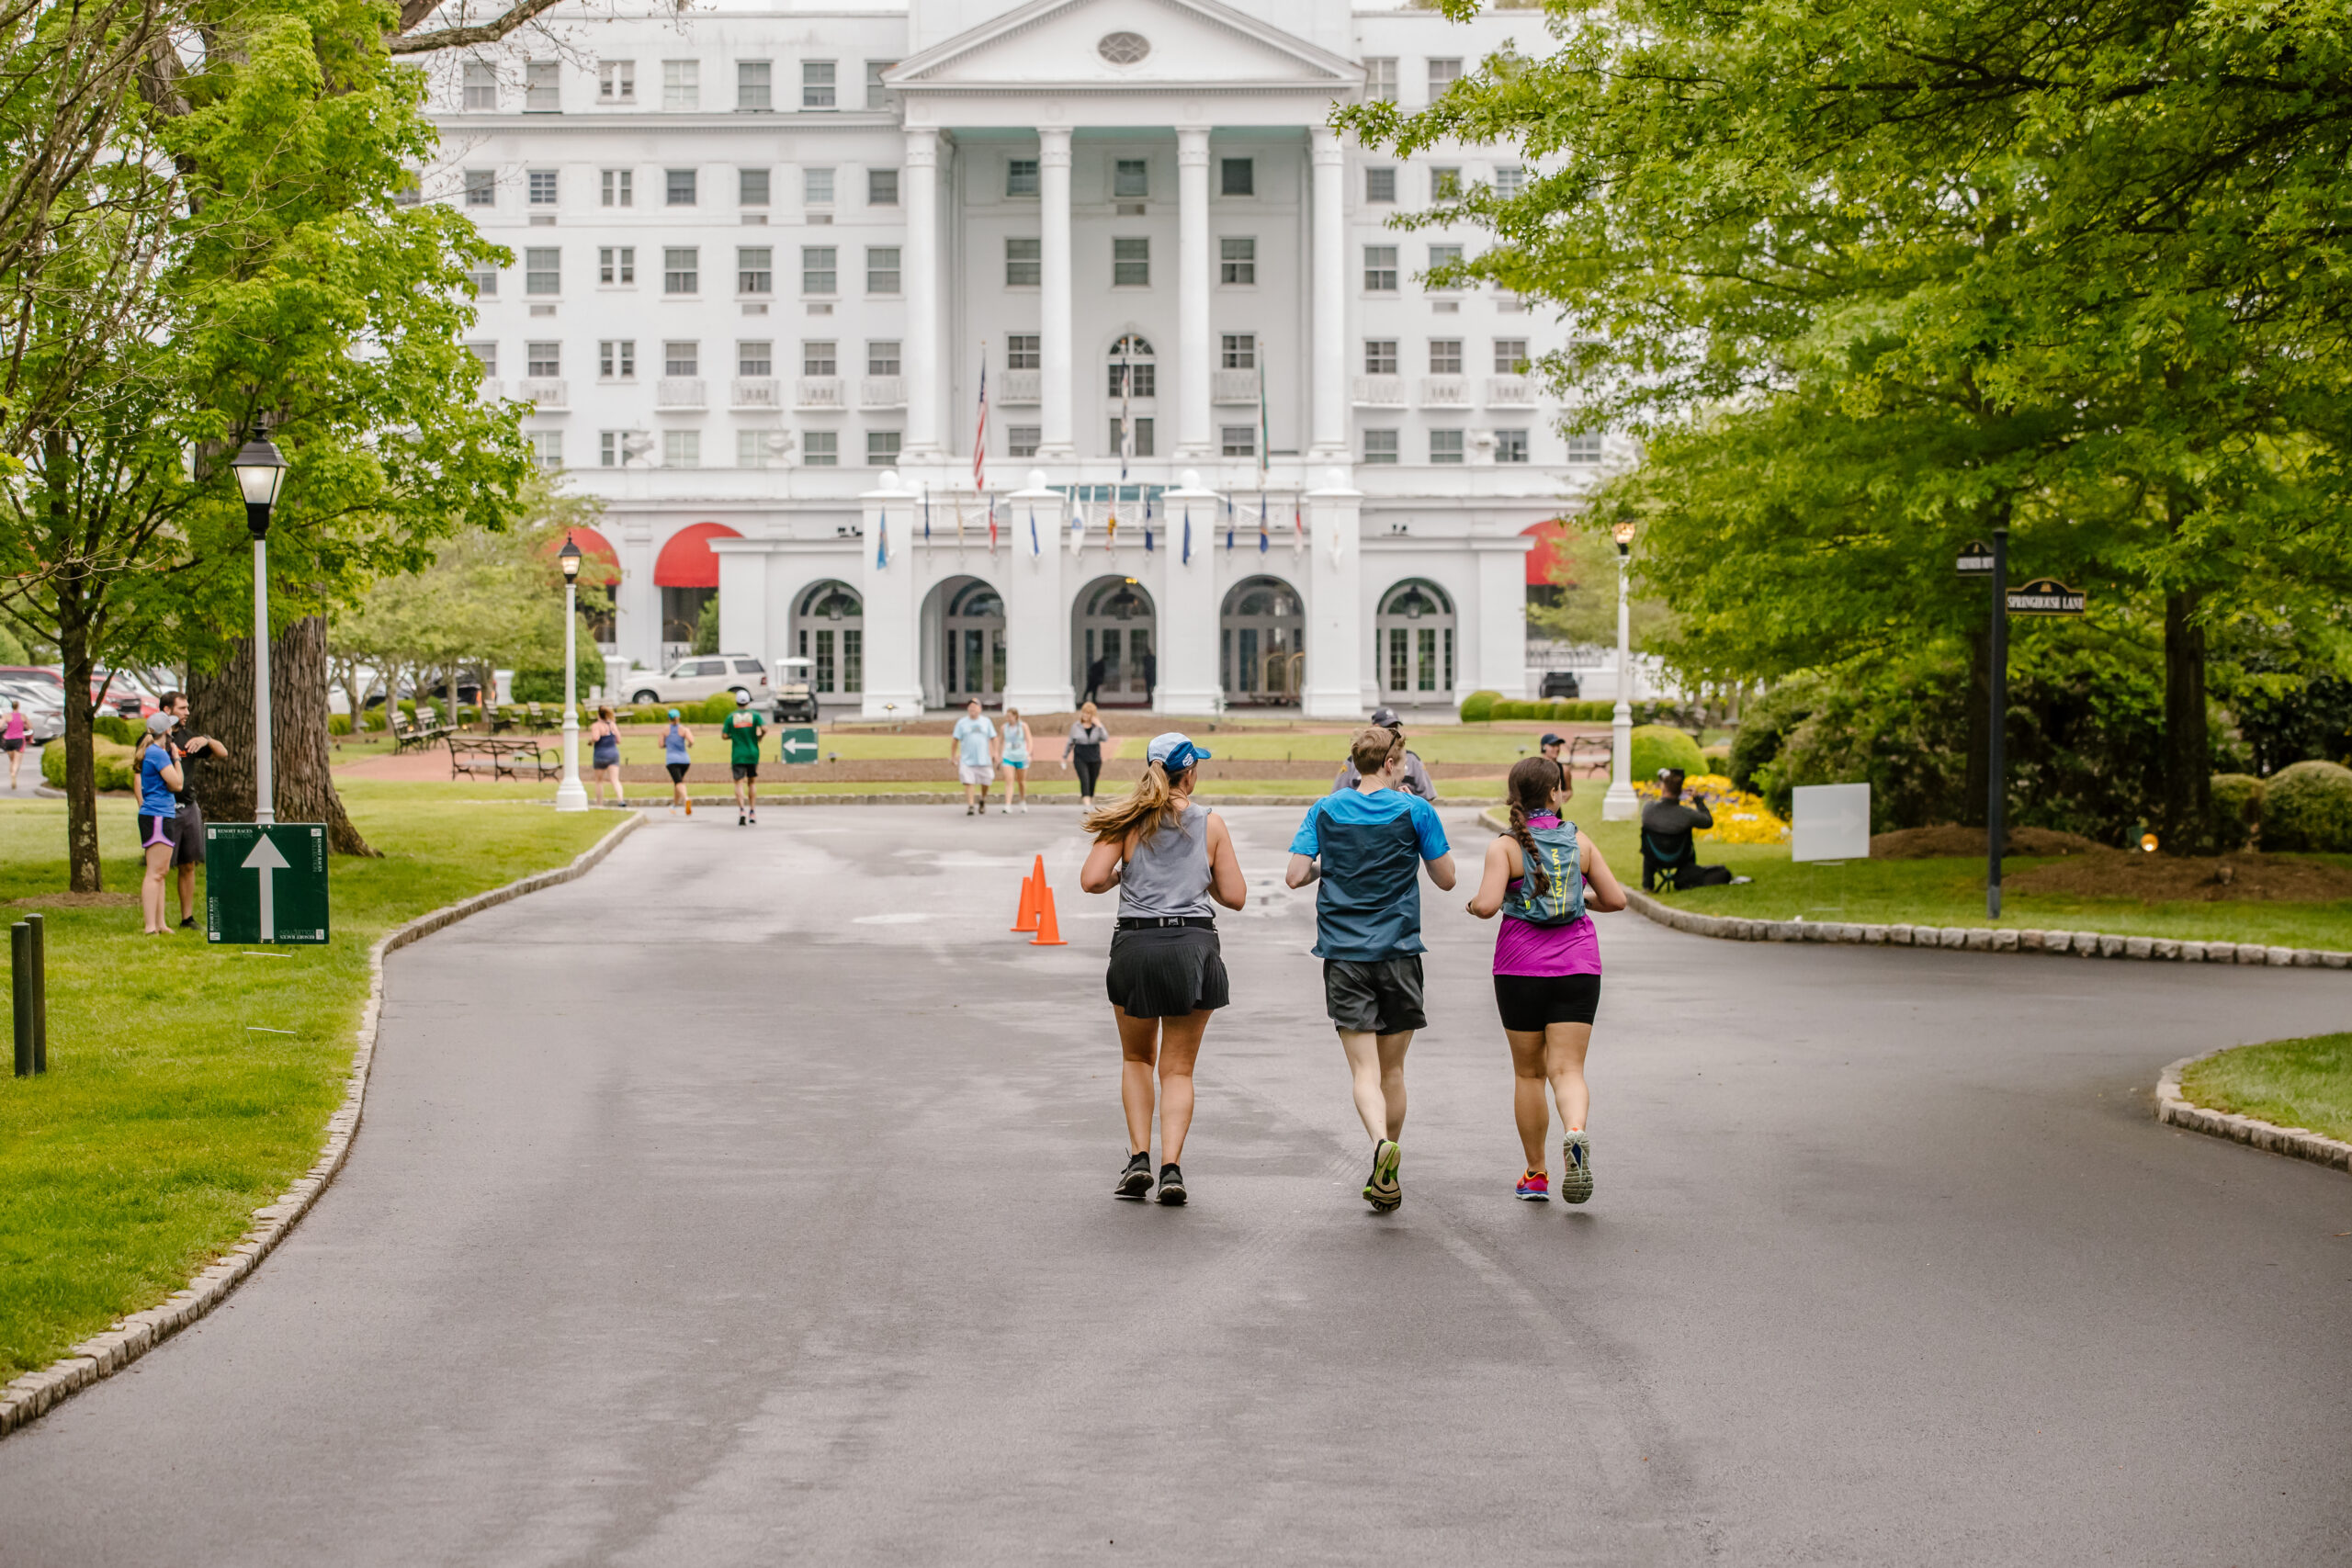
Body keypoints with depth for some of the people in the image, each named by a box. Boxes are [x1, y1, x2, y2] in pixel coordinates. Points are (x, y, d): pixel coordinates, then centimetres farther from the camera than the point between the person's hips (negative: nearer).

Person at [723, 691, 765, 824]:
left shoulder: (731, 717, 0)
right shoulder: (754, 715, -1)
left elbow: (725, 736, -3)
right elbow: (764, 729, -14)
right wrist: (759, 736, 7)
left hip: (737, 756, -1)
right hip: (752, 754, 1)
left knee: (739, 783, -4)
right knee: (752, 782, 15)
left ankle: (742, 810, -25)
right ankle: (752, 812, 14)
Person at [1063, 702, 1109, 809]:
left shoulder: (1097, 726, 2)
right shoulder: (1076, 727, 3)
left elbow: (1105, 739, -11)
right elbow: (1070, 742, 12)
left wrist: (1099, 726, -18)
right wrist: (1065, 756, 17)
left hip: (1094, 759, 2)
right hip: (1080, 759, -2)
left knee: (1092, 783, 7)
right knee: (1084, 780, -19)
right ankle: (1086, 804, -29)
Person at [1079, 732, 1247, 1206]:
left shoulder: (1127, 820, 2)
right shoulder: (1210, 824, 3)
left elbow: (1092, 880, -7)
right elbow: (1234, 896, 4)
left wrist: (1121, 873, 13)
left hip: (1136, 945, 0)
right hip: (1194, 946, 0)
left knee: (1137, 1059, 20)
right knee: (1178, 1068, 8)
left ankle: (1139, 1158, 9)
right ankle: (1171, 1167, -6)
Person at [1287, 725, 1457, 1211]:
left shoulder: (1325, 811, 3)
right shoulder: (1415, 811, -2)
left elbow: (1296, 875, -2)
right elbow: (1446, 879, 2)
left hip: (1343, 955, 1)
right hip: (1398, 953, 0)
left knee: (1365, 1068, -3)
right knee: (1392, 1069, 12)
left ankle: (1382, 1143, -30)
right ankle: (1385, 1178, 19)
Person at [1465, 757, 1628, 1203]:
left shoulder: (1505, 846, -5)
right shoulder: (1580, 843, 3)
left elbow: (1488, 905, -16)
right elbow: (1616, 899, 5)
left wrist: (1475, 903, 6)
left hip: (1522, 969, -1)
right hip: (1577, 967, 1)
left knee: (1528, 1073, 13)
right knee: (1567, 1069, -2)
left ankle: (1535, 1175, 18)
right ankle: (1575, 1134, -33)